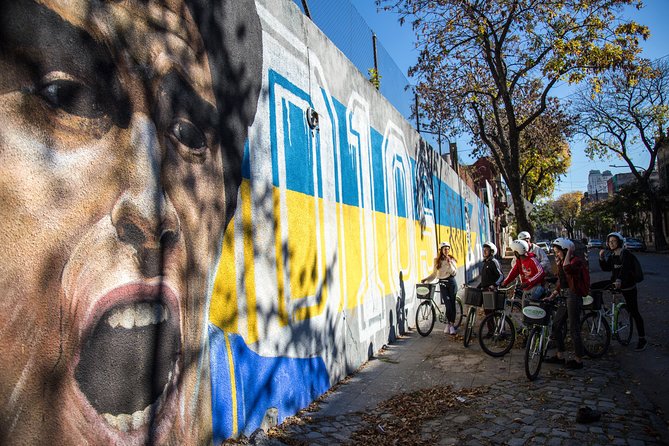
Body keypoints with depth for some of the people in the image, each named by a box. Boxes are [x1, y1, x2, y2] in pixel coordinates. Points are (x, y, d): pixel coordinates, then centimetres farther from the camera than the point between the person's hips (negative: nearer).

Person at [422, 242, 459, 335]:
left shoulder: (451, 259, 2)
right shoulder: (437, 260, 7)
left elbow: (454, 273, -6)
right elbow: (434, 274, 9)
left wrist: (449, 263, -16)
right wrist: (426, 279, -4)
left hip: (451, 282, -1)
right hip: (442, 283, 1)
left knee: (452, 304, -1)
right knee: (448, 304, -7)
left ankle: (451, 324, 8)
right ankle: (449, 323, 8)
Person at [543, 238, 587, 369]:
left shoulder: (576, 261, -13)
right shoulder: (561, 262, 13)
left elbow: (567, 269, -37)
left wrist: (569, 251, -25)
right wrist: (552, 296, 12)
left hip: (574, 296, -9)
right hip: (564, 296, 9)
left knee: (574, 329, -2)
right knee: (556, 325, 12)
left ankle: (578, 360, 10)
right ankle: (560, 356, 22)